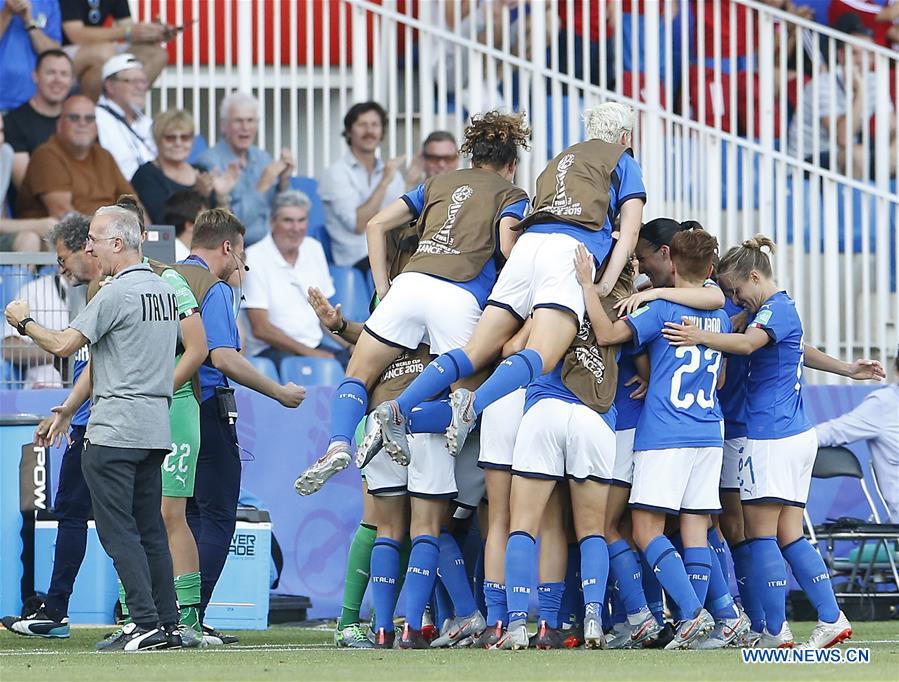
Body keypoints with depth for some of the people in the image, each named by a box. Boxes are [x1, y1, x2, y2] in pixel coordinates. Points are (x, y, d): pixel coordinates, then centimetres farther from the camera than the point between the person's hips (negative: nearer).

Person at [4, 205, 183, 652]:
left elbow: (63, 346, -14)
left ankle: (146, 623, -12)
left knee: (118, 529, -6)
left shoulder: (117, 294, -13)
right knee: (150, 529, 11)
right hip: (155, 427, 8)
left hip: (114, 430, -8)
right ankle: (168, 625, 8)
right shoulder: (166, 291, 15)